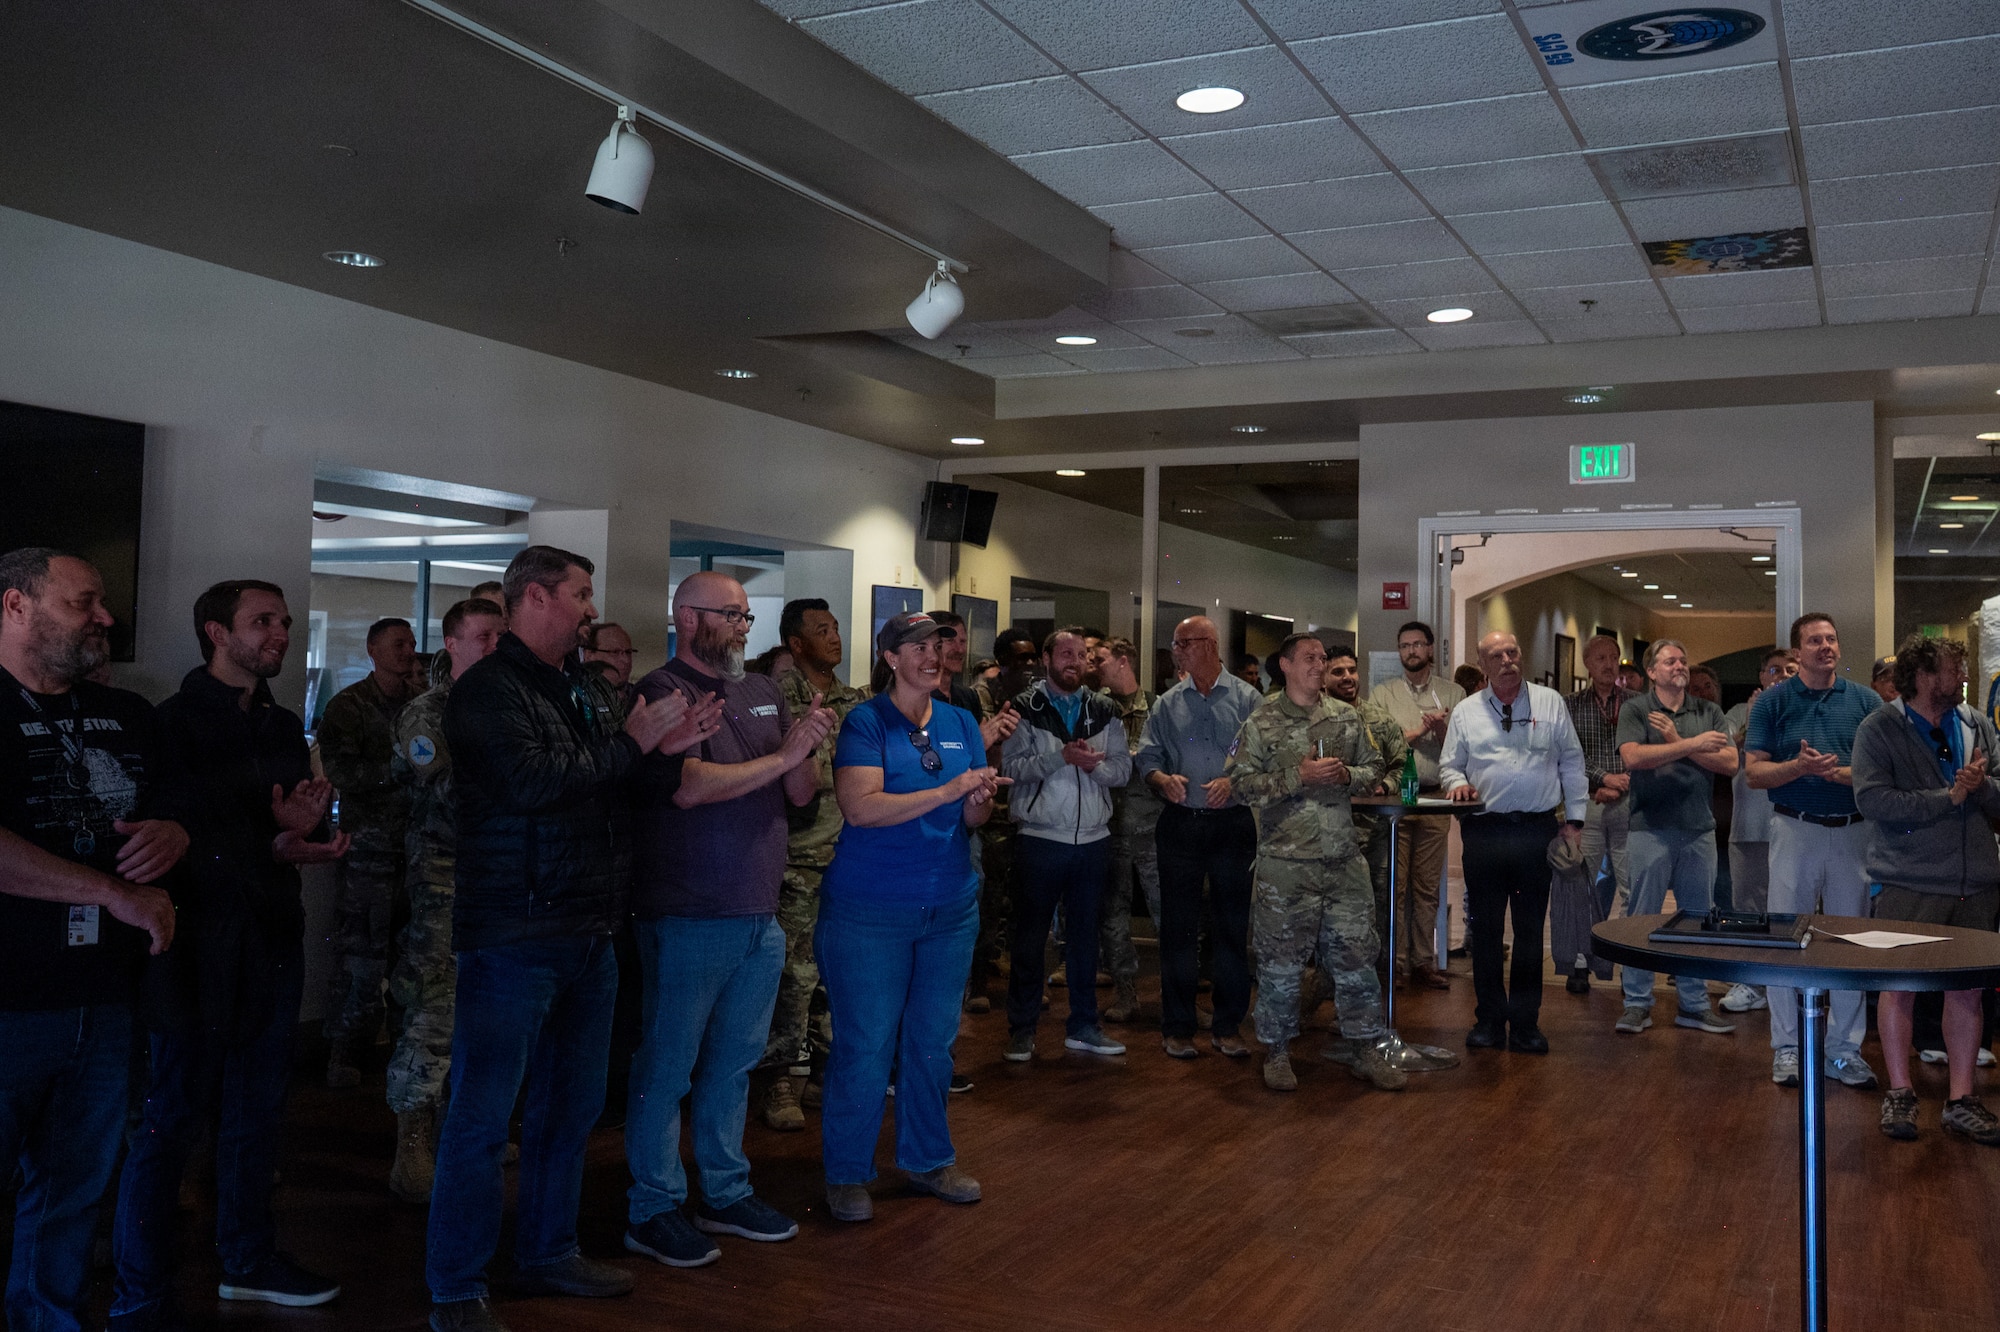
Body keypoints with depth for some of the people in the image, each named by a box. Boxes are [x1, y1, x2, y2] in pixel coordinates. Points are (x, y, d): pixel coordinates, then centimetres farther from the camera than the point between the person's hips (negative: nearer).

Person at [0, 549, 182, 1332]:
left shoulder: (127, 717, 13)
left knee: (74, 1193, 15)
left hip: (104, 1001, 6)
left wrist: (175, 834, 0)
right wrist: (119, 894, -19)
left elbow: (172, 811, 24)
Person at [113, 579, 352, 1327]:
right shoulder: (174, 722, -7)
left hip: (273, 939, 7)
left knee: (256, 1111, 16)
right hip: (202, 945, -7)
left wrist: (305, 833, -11)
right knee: (172, 1119, -2)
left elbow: (308, 830, 12)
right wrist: (272, 847, -18)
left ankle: (248, 1259, 30)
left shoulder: (284, 727, 14)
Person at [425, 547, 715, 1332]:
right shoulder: (489, 688, -11)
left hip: (589, 935, 8)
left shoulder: (591, 690, 14)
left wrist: (667, 748, -1)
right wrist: (630, 743, -15)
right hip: (513, 935, -8)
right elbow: (530, 782, -25)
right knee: (482, 1118, 1)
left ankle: (548, 1253, 33)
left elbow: (629, 791, 18)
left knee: (572, 1106, 18)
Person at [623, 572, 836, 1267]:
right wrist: (784, 755, -17)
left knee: (735, 1062, 16)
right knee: (668, 1066, 3)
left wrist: (807, 747, -11)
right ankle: (653, 1210, 15)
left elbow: (802, 794, 11)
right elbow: (688, 787, -23)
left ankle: (726, 1193, 29)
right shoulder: (662, 692, -9)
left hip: (760, 915, 7)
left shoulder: (764, 693, 12)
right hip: (688, 916, -7)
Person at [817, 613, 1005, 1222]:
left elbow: (973, 817, 9)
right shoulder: (866, 721, -7)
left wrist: (982, 799, -15)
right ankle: (847, 1173, 16)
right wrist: (948, 790, -22)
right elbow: (861, 807, -20)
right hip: (870, 908, -5)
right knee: (865, 1044, 1)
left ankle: (929, 1160, 29)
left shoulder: (961, 723, 9)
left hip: (950, 905, 5)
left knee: (933, 1041, 13)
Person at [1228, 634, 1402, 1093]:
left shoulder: (1346, 717, 10)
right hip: (1286, 862, -3)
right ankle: (1277, 1052, 18)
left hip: (1344, 861, 4)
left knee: (1356, 956, 7)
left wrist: (1347, 775, -6)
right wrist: (1299, 776, -16)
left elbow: (1373, 770, 16)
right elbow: (1240, 781, -9)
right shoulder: (1261, 722, -2)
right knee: (1280, 960, 4)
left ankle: (1367, 1051, 19)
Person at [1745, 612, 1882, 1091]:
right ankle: (1787, 1047, 10)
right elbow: (1755, 774, -2)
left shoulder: (1865, 701, 6)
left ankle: (1845, 1048, 17)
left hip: (1852, 831, 1)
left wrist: (1841, 773, -16)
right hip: (1795, 830, -1)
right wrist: (1799, 767, -19)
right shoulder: (1773, 701, 2)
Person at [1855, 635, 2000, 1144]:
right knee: (1900, 985, 3)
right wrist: (1950, 796, -17)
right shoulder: (1878, 729, -5)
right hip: (1908, 884, -4)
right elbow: (1872, 799, -18)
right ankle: (1899, 1093, 15)